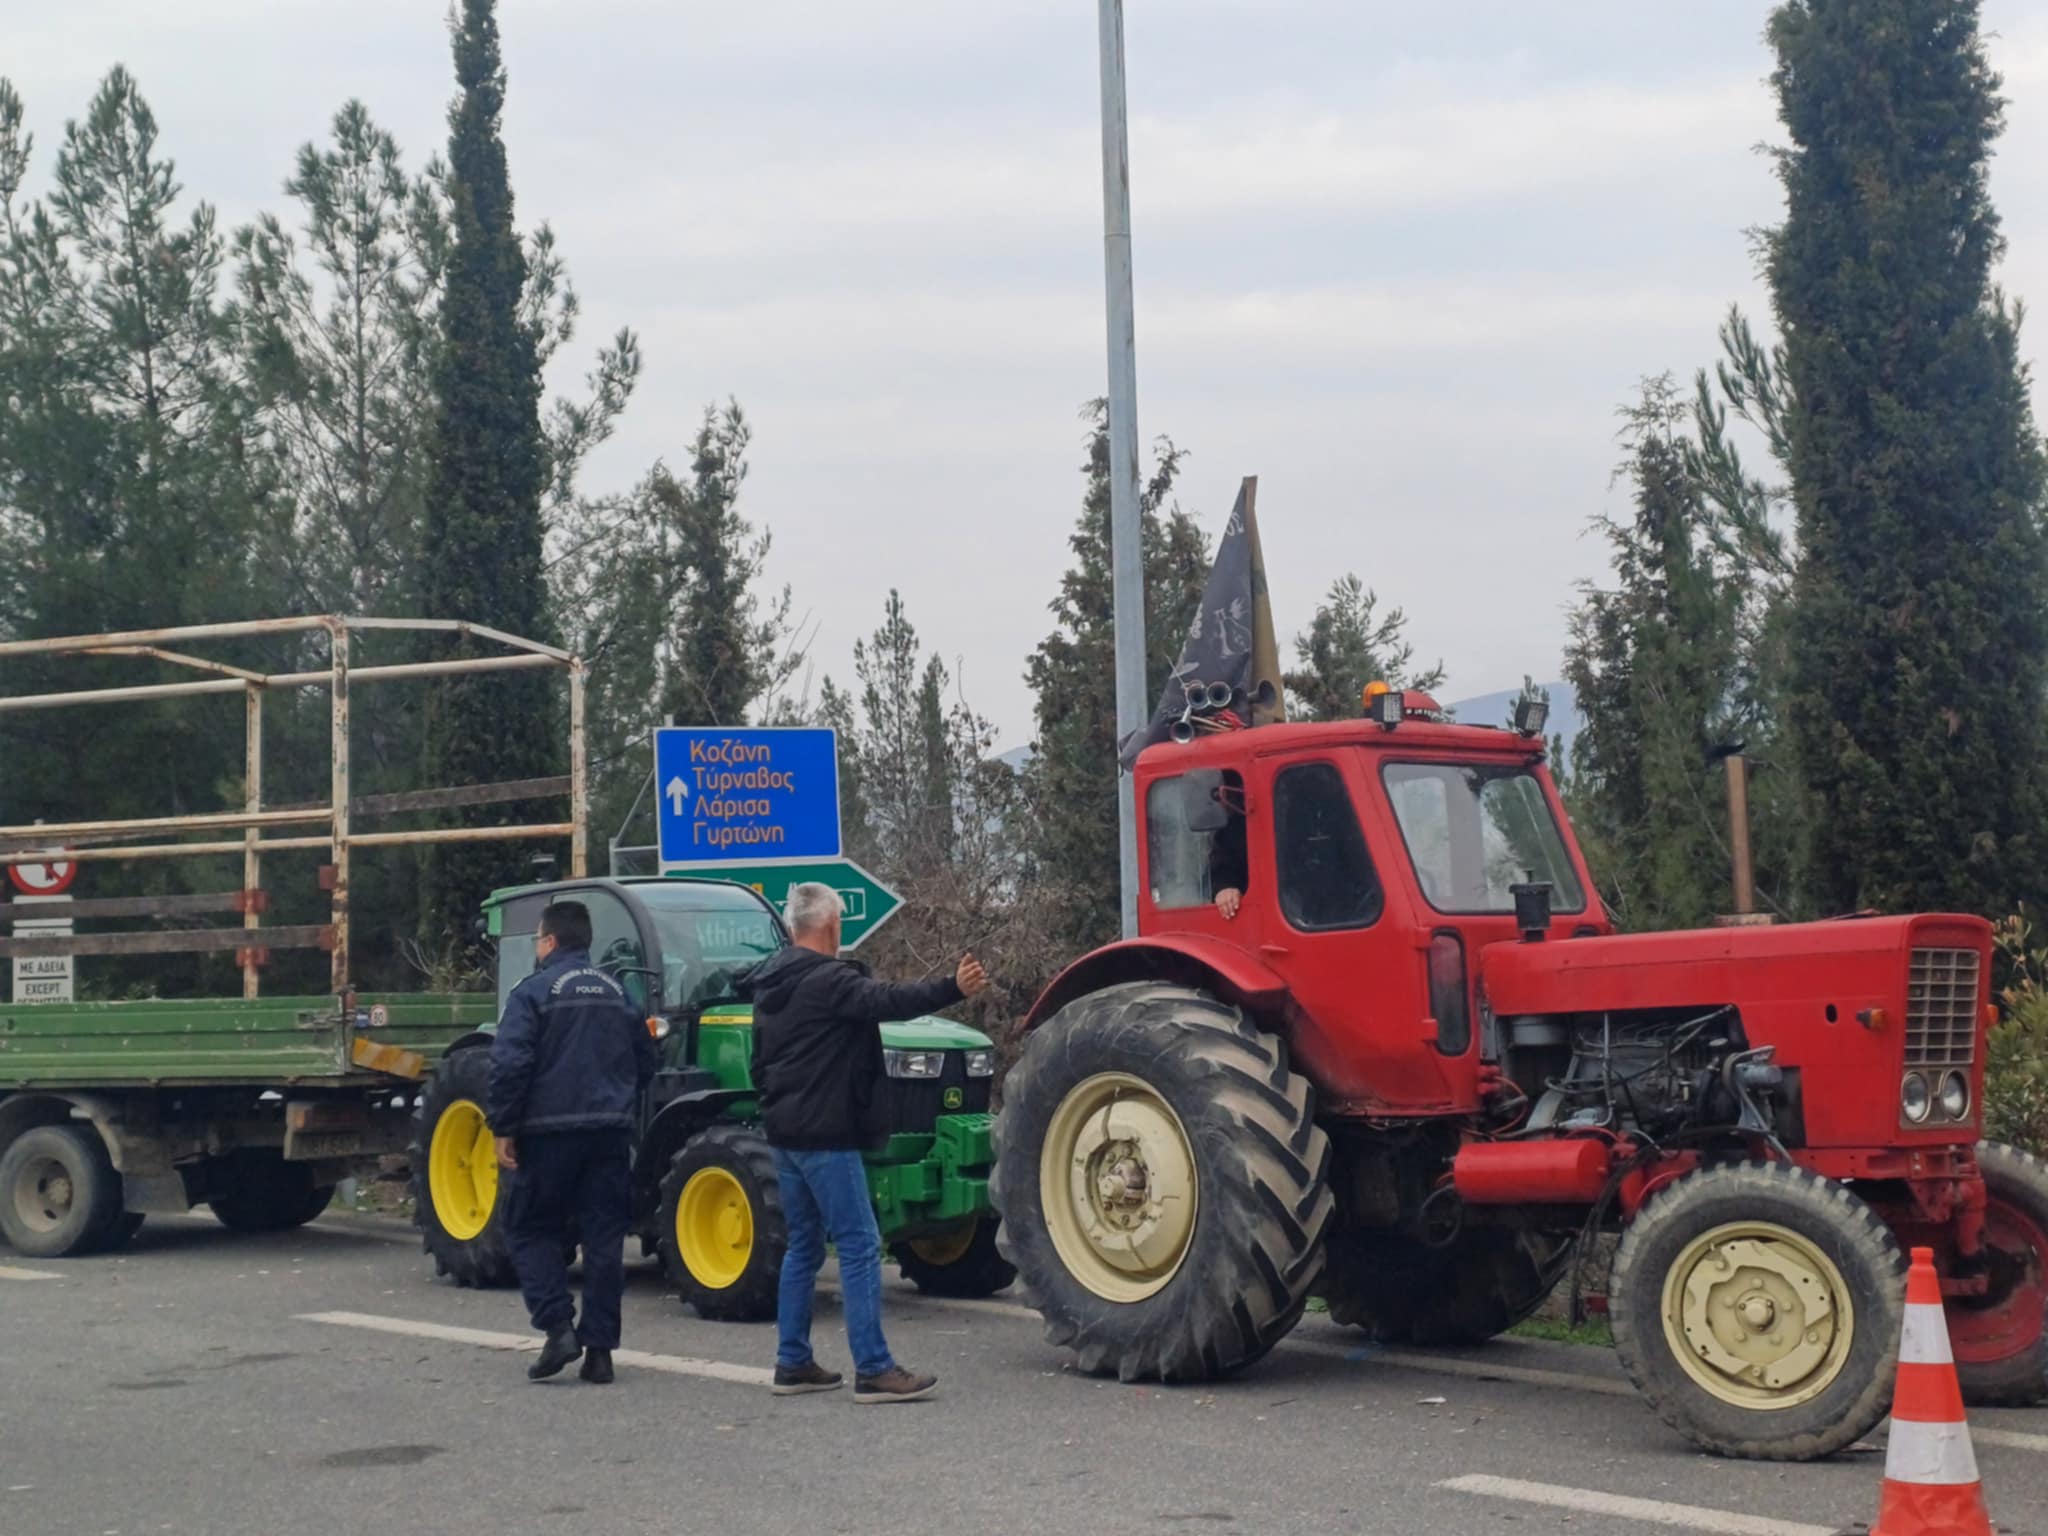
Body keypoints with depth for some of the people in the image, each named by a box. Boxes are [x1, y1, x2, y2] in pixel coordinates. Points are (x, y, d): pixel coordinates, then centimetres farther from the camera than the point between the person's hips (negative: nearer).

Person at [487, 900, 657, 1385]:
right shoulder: (616, 992, 12)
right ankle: (599, 1349, 5)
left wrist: (503, 1129, -8)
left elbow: (510, 1065, -15)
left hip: (551, 1131, -5)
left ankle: (558, 1327, -7)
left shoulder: (534, 991, -6)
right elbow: (645, 1063, 17)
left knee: (533, 1231, 8)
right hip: (611, 1133, 5)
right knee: (604, 1237, 7)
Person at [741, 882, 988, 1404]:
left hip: (785, 1132, 10)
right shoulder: (829, 979, -14)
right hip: (824, 1135, -10)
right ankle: (874, 1370, -11)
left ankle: (793, 1364, 16)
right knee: (859, 1245, -8)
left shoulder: (770, 986, 15)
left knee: (804, 1244, 15)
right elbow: (888, 1002, -30)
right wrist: (953, 989, -36)